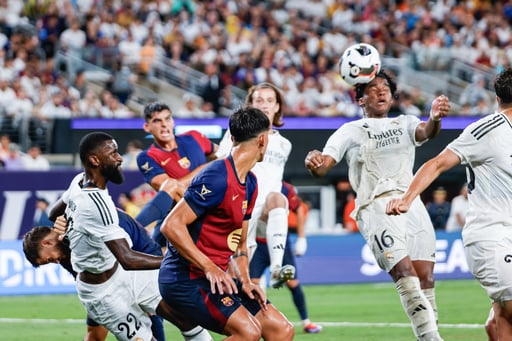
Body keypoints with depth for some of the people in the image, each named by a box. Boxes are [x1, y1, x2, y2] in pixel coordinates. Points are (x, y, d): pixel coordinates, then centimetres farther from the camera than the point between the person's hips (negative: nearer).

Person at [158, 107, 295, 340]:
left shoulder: (250, 184, 13)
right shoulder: (217, 177, -18)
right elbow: (171, 225, -24)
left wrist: (245, 281, 2)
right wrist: (210, 268, -27)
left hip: (217, 277, 10)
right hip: (185, 278, -10)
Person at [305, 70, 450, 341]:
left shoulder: (404, 124, 23)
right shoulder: (351, 131, 15)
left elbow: (426, 131, 0)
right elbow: (323, 166, 4)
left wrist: (435, 118, -25)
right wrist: (313, 162, -21)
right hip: (376, 205, -4)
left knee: (425, 277, -4)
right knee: (404, 272, -20)